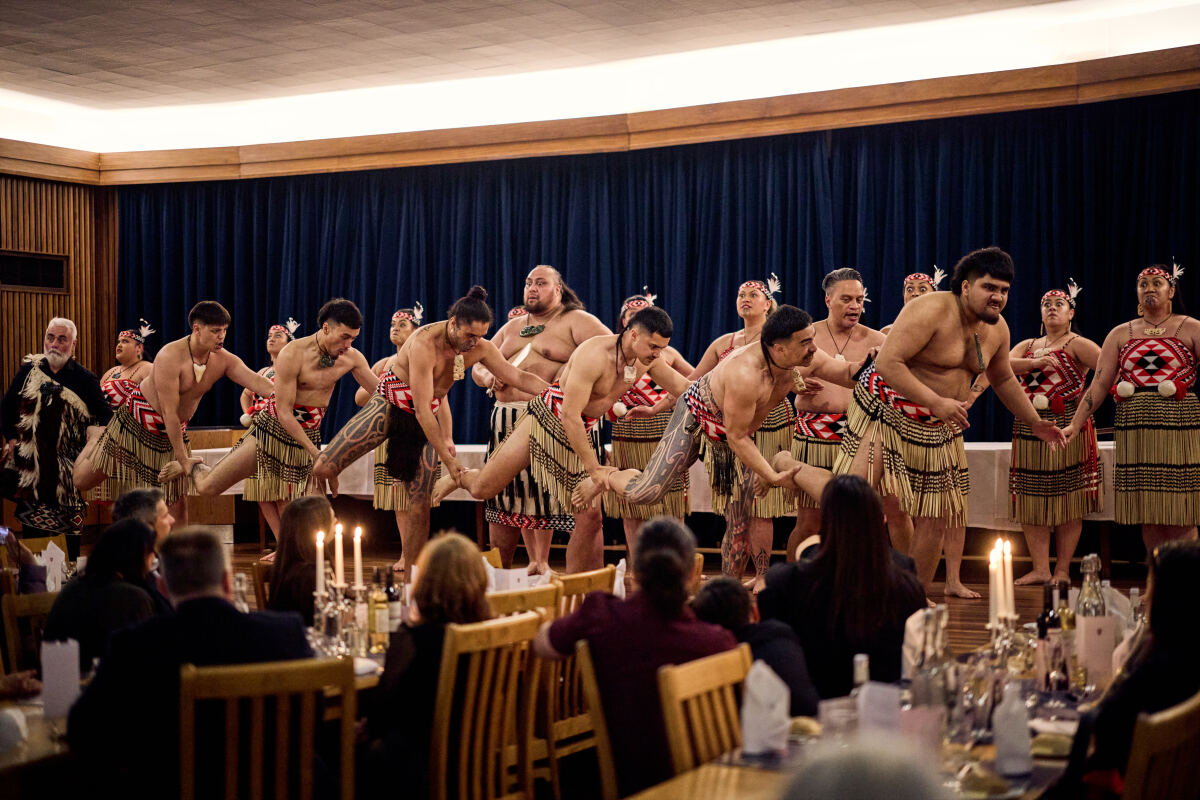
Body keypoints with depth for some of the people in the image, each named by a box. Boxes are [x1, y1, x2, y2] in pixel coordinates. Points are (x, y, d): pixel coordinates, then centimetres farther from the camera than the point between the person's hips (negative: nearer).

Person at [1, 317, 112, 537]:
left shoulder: (84, 379, 1)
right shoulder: (29, 370, 7)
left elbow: (105, 417, 2)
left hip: (67, 467, -2)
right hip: (29, 463, 2)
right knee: (31, 526, 6)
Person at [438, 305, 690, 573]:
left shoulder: (648, 359, -8)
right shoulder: (594, 355, -30)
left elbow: (685, 390, 6)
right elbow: (570, 415, -30)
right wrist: (593, 469, -28)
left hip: (580, 434, 6)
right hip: (546, 418, -6)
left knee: (590, 517, -5)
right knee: (482, 490, -4)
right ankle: (460, 476, 33)